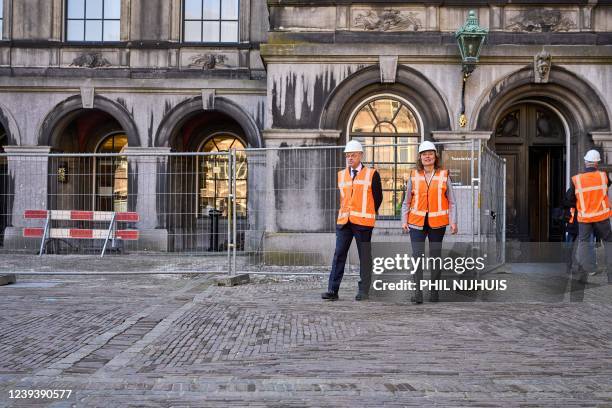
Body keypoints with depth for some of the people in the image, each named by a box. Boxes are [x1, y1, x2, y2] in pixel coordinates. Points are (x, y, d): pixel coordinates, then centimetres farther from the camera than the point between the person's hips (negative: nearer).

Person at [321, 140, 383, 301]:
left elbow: (378, 198, 4)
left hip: (363, 222, -4)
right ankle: (333, 290, 1)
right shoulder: (341, 175, 14)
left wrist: (366, 214, 6)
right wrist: (343, 214, 13)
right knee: (339, 255, -1)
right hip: (343, 221, 4)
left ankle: (363, 291, 13)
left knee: (364, 257, 4)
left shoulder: (372, 174, 1)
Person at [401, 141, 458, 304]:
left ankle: (434, 292, 18)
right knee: (417, 256, -8)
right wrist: (404, 220, 0)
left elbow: (451, 202, 5)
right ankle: (418, 293, -6)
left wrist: (453, 222, -5)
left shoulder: (444, 175, 4)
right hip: (417, 222, 0)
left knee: (435, 257, 8)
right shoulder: (413, 176, 6)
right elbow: (407, 202, 9)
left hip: (437, 223, 0)